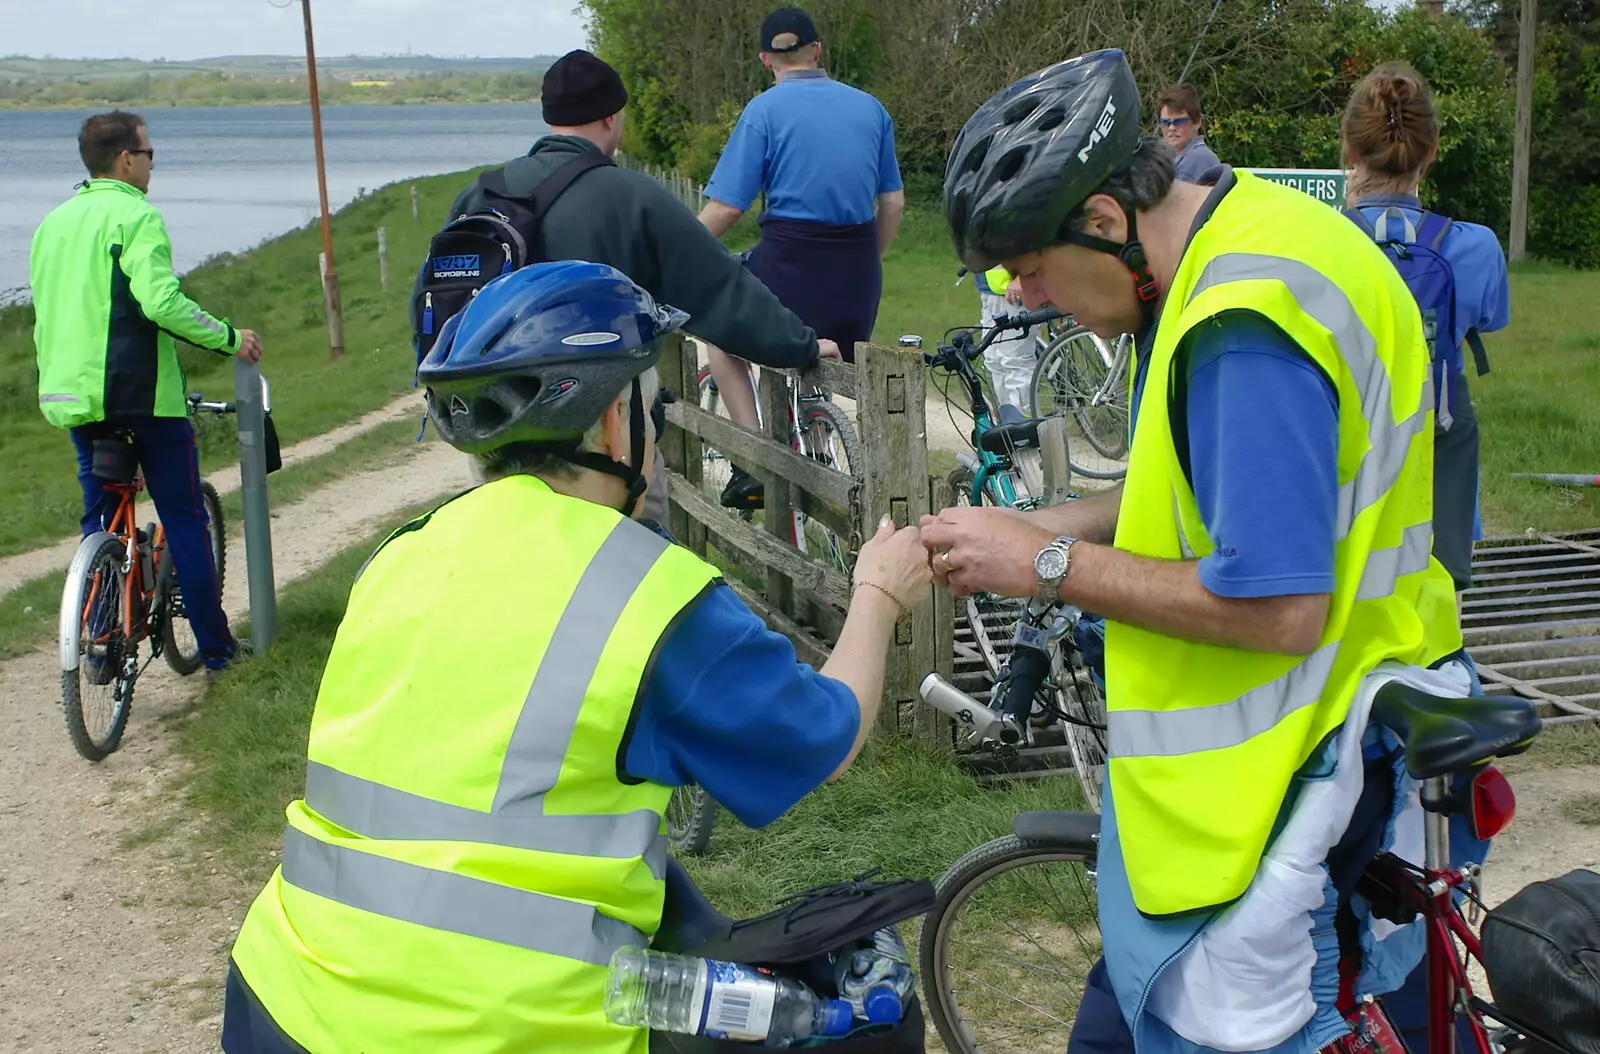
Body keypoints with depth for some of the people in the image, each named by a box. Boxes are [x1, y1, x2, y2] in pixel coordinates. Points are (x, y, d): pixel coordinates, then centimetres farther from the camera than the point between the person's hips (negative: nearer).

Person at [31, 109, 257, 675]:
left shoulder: (53, 221, 13)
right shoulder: (135, 215, -11)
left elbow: (45, 313, 19)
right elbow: (162, 301, -24)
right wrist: (229, 338, -14)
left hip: (71, 392, 7)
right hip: (139, 391, -7)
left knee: (100, 520, 16)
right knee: (183, 517, 4)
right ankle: (215, 645, 9)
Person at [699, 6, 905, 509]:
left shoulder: (764, 109, -4)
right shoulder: (870, 107, 10)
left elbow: (725, 208, -8)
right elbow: (893, 204, 12)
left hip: (789, 261, -4)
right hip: (859, 272, 4)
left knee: (722, 337, 21)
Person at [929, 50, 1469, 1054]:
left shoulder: (1244, 328, -27)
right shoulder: (1242, 231, 6)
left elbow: (1278, 609, -29)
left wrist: (1052, 565, -19)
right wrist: (1040, 526, 3)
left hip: (1302, 772, -10)